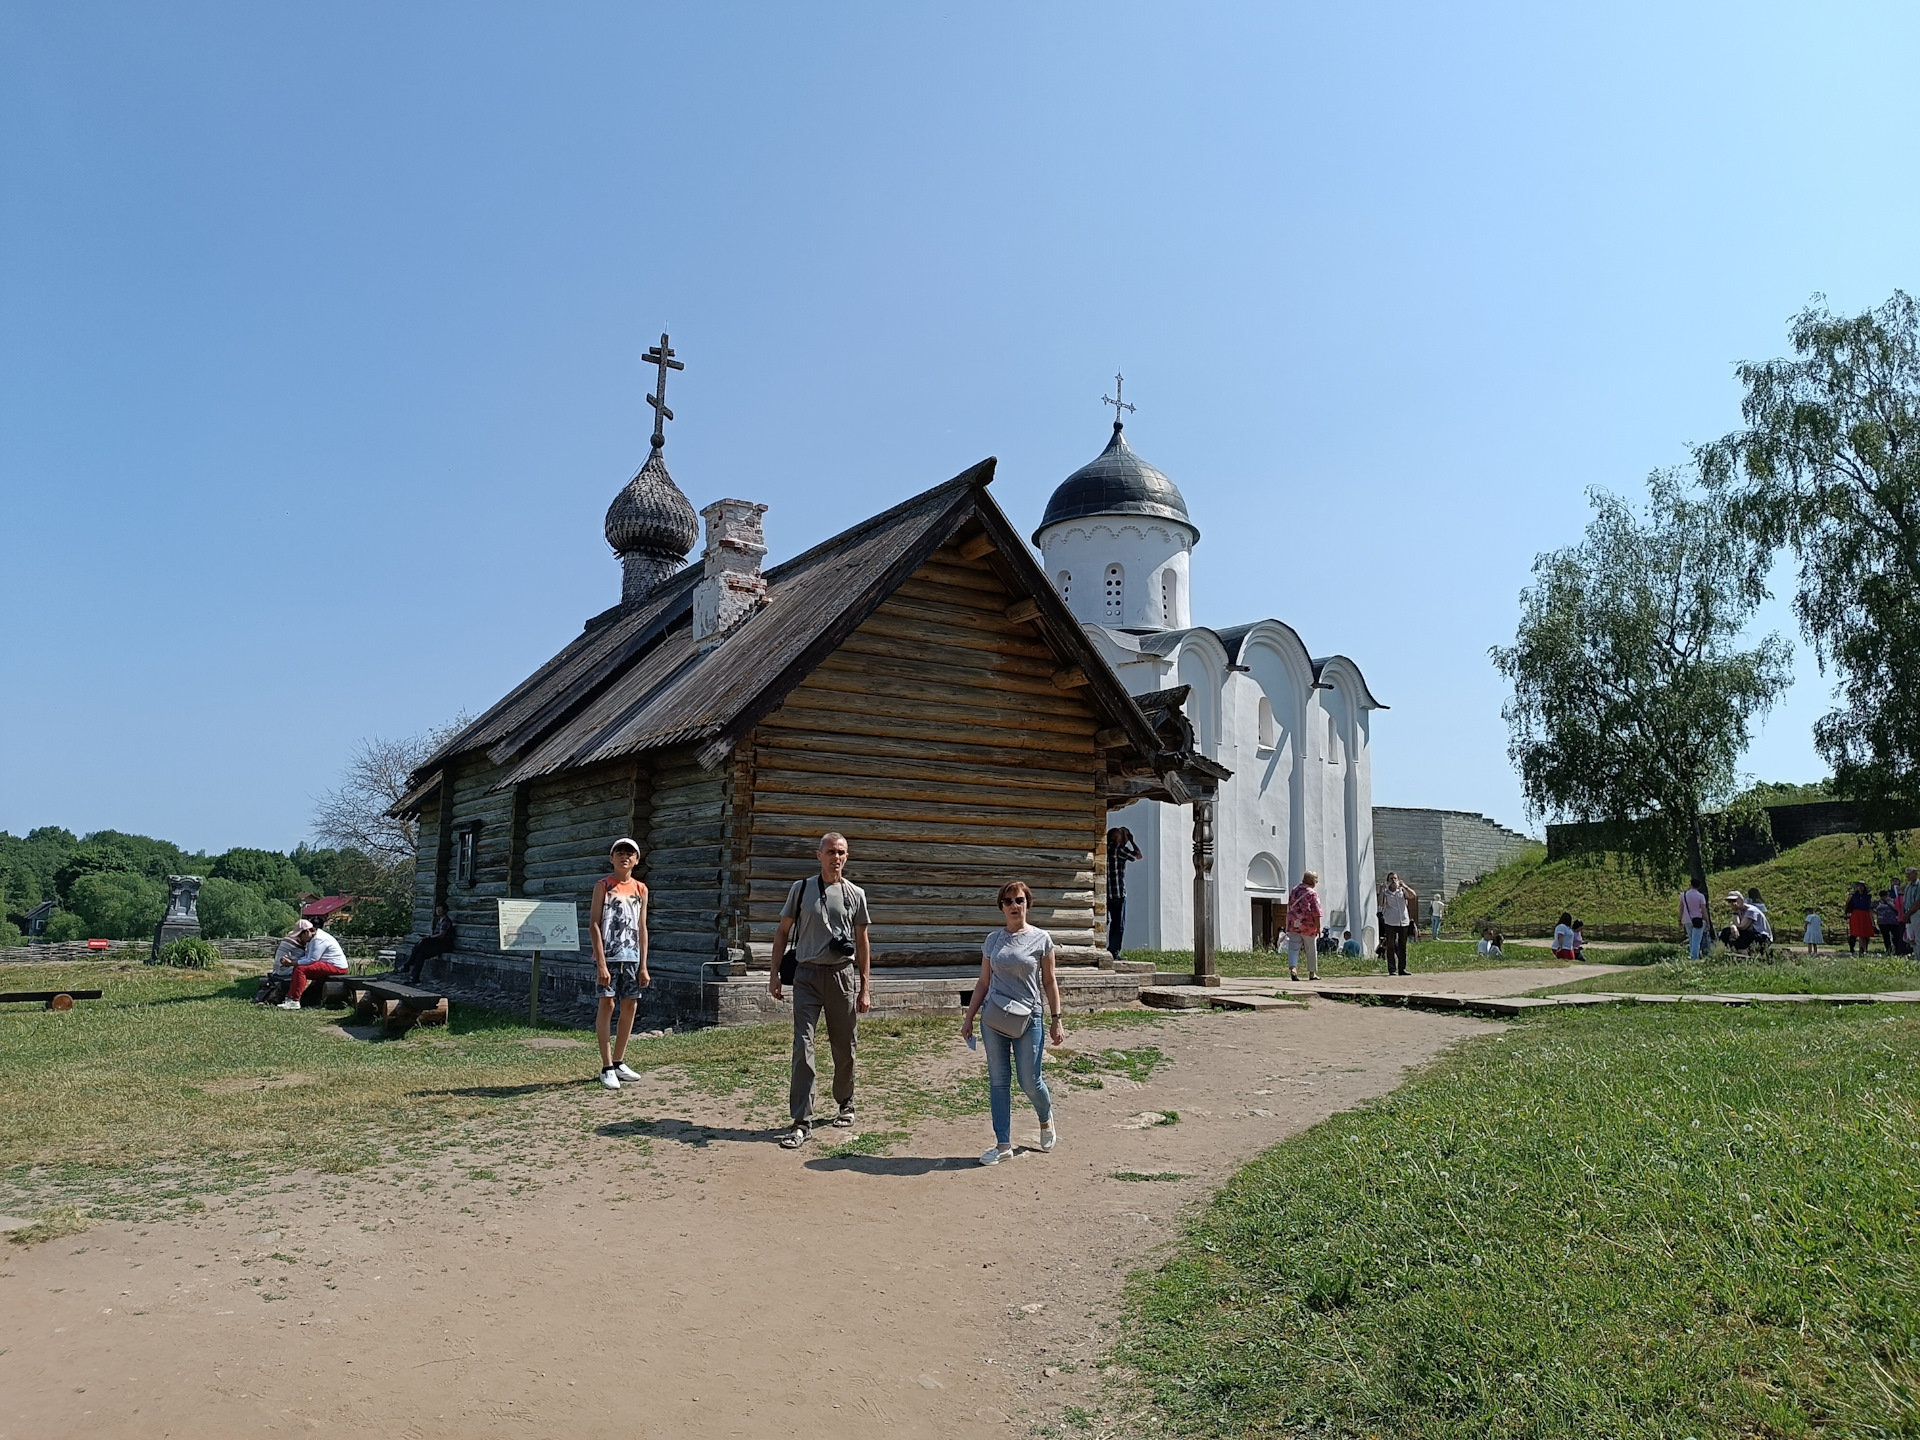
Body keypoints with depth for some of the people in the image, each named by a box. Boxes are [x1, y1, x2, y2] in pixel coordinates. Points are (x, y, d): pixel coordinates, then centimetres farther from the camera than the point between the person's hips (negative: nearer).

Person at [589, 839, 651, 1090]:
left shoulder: (640, 890, 11)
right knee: (607, 1004, -5)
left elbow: (642, 929, 12)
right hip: (608, 956, -5)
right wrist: (601, 963, -14)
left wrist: (643, 966, 7)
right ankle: (607, 1068, -1)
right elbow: (594, 924, -6)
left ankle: (619, 1062, 19)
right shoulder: (603, 886, -1)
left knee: (630, 1006, 6)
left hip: (631, 957, 5)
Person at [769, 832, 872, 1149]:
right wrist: (775, 974, 3)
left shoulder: (855, 894, 4)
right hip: (807, 975, -1)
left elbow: (862, 943, 8)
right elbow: (783, 931, 10)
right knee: (803, 1047, -7)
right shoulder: (801, 889, 4)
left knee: (844, 1047, 10)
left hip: (843, 975, 1)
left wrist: (865, 988, 5)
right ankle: (802, 1122, -5)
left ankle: (845, 1104, 31)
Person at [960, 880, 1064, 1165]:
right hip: (994, 1018, 3)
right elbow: (983, 983, 10)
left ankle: (1046, 1119, 34)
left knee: (1030, 1082, 2)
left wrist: (1056, 1020, 0)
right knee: (998, 1081, 5)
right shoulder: (992, 940, 6)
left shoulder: (1041, 939, -1)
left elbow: (1049, 982, 3)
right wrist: (968, 1019, 8)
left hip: (1028, 1019, -2)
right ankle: (1003, 1145, 13)